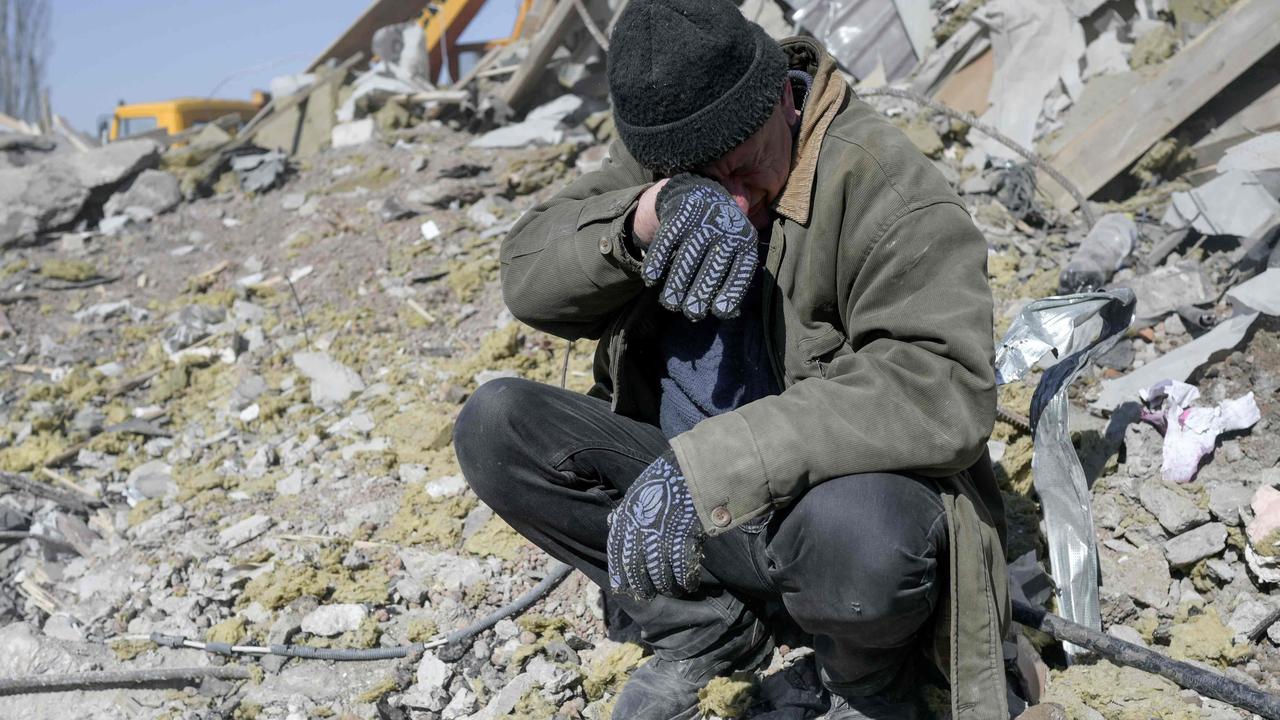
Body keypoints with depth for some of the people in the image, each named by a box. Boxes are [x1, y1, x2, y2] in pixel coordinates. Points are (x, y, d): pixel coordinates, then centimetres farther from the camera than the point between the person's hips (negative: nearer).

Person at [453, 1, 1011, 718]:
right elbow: (527, 274, -10)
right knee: (493, 424, -11)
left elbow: (945, 386, -32)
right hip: (689, 484, 5)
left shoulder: (880, 178, -19)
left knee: (859, 532, -40)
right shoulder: (654, 158, -1)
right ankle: (705, 629, 0)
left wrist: (709, 466, -39)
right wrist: (640, 218, -32)